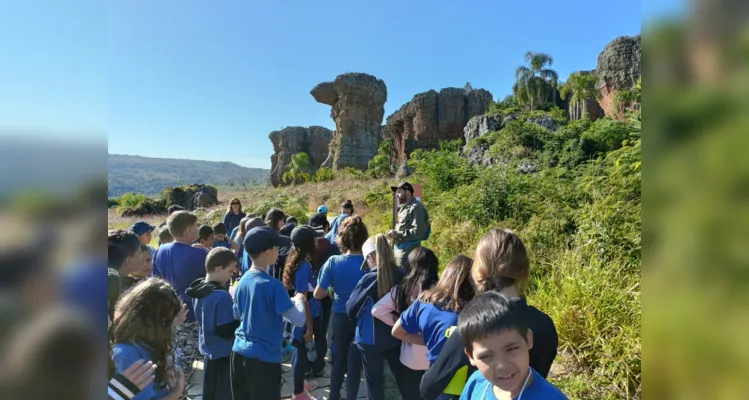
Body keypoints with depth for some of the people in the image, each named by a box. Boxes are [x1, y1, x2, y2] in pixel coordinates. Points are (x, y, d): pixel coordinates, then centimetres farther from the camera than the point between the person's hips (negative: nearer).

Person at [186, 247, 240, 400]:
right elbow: (227, 331, -23)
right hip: (223, 353, -8)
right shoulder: (222, 296, -26)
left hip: (208, 349, 8)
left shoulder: (198, 289, 1)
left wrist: (232, 308, 5)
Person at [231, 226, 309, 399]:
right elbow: (299, 320, -19)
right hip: (264, 358, -7)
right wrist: (299, 300, 2)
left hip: (239, 352, 7)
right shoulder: (272, 285, -20)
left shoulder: (242, 281, 2)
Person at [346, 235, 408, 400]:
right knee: (402, 377, 18)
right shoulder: (401, 276, -9)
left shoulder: (370, 279, -20)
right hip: (396, 335, 4)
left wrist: (360, 317, 9)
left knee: (375, 380, 13)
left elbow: (350, 309, -10)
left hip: (371, 338, -4)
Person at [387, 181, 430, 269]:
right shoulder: (403, 208, 18)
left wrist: (398, 234, -20)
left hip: (409, 251, -10)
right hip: (400, 249, 10)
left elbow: (418, 231, -22)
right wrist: (394, 233, 4)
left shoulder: (416, 208, -12)